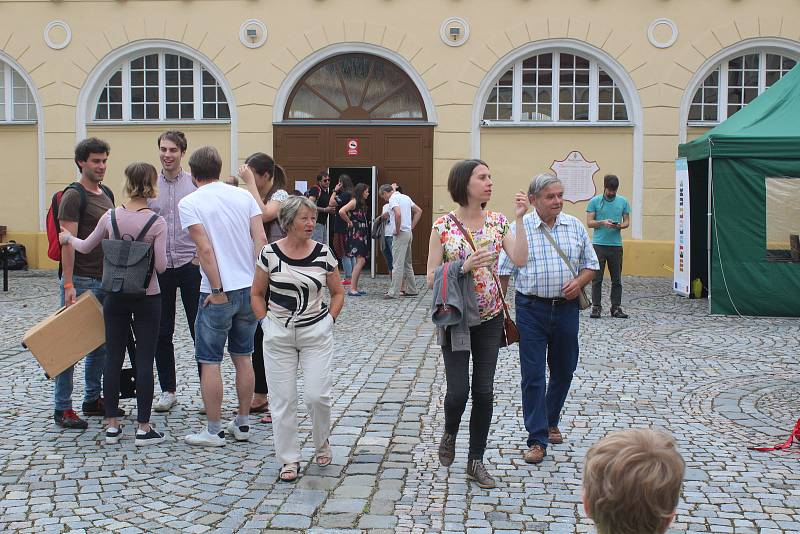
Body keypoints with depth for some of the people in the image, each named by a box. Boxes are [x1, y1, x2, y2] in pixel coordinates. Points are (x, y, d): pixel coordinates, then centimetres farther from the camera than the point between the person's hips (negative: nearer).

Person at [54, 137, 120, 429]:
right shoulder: (73, 196, -10)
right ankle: (62, 408, 5)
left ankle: (93, 400, 24)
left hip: (105, 280, 8)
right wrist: (68, 284, -19)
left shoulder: (106, 194, 14)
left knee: (100, 343, 13)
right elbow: (68, 242, -15)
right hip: (81, 281, -8)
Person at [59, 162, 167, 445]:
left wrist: (68, 238, 31)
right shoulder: (156, 222, -12)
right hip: (146, 297, -3)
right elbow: (161, 265, -13)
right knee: (144, 360, 2)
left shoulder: (110, 217, -3)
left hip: (115, 296, 3)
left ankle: (112, 425, 15)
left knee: (113, 358, 10)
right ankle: (144, 428, 5)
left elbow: (85, 247, 11)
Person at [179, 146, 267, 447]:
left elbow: (205, 249, -15)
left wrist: (217, 290, -12)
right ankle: (242, 424, 22)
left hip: (218, 293, -5)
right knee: (243, 358, 15)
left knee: (210, 362, 5)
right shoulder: (243, 196, 6)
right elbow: (261, 239, -1)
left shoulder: (190, 203, -7)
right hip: (249, 288, 5)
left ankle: (213, 431, 10)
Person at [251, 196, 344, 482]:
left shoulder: (323, 253, -2)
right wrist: (266, 323, -1)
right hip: (279, 336, 0)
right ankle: (289, 459, 17)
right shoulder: (270, 252, -4)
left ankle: (322, 443, 24)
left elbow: (337, 293, 10)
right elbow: (256, 293, 7)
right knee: (283, 399, 3)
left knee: (317, 394, -6)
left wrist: (329, 320, -1)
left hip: (316, 334, 0)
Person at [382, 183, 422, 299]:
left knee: (397, 264, -7)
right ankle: (412, 290, 21)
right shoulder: (405, 197, 15)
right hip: (409, 233, 9)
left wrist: (397, 230, -16)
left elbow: (398, 214, -28)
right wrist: (411, 226, 14)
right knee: (407, 263, 16)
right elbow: (419, 211, 19)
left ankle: (394, 292, -6)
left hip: (400, 234, -9)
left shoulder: (393, 199, -11)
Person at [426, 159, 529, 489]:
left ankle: (476, 461, 18)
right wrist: (464, 266, -21)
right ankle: (449, 434, 30)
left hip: (490, 317, 3)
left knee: (484, 391, 4)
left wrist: (519, 218, -14)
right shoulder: (443, 226, -7)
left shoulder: (497, 222, 2)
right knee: (458, 390, -5)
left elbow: (520, 260, -12)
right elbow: (432, 277, -7)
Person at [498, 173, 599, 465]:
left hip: (566, 308, 4)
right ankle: (537, 439, 3)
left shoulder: (575, 226, 6)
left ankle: (550, 421, 38)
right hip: (532, 309, -3)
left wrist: (579, 282, -9)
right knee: (533, 374, -3)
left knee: (564, 370, 15)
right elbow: (503, 271, -1)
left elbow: (590, 264, 12)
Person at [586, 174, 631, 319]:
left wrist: (620, 226, -11)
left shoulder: (623, 202, 9)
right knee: (597, 278, -2)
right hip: (598, 244, -2)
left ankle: (616, 308, 11)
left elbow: (627, 221, 12)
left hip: (616, 245, 2)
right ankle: (596, 307, 5)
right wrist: (602, 223, -18)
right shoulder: (594, 201, 2)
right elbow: (589, 223, 0)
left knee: (616, 279, 5)